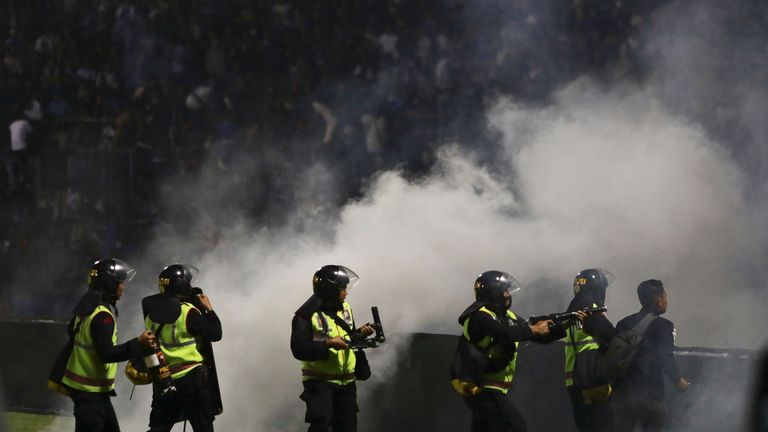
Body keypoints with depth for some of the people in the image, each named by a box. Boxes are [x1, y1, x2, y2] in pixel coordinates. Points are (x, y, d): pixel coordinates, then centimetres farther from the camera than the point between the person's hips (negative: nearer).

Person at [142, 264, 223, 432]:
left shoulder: (152, 312, 0)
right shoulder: (188, 312, -15)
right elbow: (215, 334, -12)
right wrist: (209, 309, 1)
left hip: (163, 380, 5)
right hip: (191, 378, -5)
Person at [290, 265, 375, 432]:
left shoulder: (345, 308, 10)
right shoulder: (307, 315, -14)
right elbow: (299, 349, -20)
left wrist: (360, 334, -1)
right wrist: (328, 344, -27)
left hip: (346, 381, 7)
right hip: (320, 382, -7)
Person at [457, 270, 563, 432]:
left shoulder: (509, 317, 13)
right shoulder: (480, 317, -15)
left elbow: (542, 337, 13)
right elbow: (506, 334, -32)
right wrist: (533, 329, -17)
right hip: (483, 389, -9)